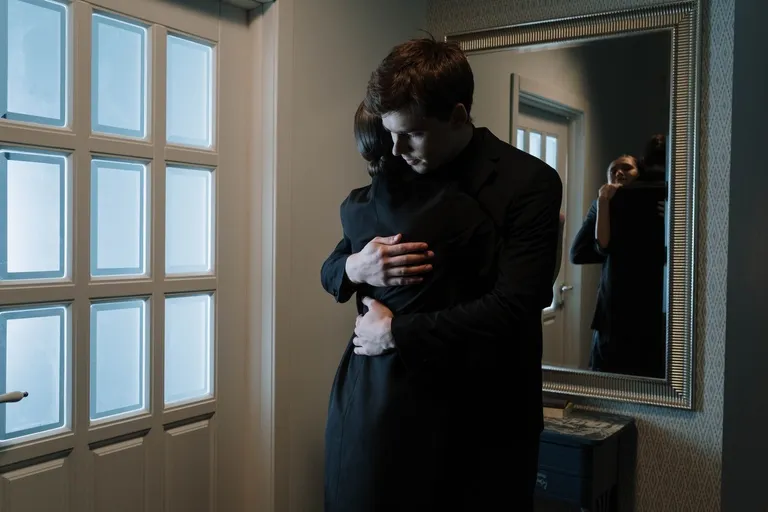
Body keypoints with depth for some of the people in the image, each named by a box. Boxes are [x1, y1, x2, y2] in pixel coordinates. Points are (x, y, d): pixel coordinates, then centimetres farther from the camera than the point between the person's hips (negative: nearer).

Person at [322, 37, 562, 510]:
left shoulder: (529, 182, -14)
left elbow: (513, 307, -23)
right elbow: (332, 269, 8)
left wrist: (395, 331, -19)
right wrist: (356, 267, -16)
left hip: (491, 418, -4)